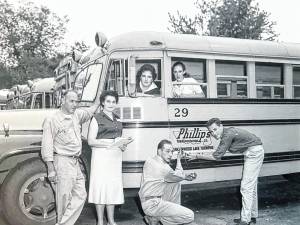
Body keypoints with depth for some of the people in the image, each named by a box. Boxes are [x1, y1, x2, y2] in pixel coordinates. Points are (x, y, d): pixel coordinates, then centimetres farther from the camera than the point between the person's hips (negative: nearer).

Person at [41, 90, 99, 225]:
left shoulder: (77, 115, 11)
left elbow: (90, 111, 32)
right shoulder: (52, 120, -8)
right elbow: (47, 146, -11)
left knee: (80, 195, 7)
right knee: (64, 197, -1)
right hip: (62, 162, -7)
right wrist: (51, 169, -15)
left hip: (76, 163, 7)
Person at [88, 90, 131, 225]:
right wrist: (109, 144, -18)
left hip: (115, 156, 6)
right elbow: (90, 141, -7)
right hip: (101, 155, -6)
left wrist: (122, 145, 7)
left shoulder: (117, 119, 19)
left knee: (113, 186, 6)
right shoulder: (97, 118, -1)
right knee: (101, 185, -6)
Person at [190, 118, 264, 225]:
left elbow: (216, 156, -22)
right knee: (251, 185, 17)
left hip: (254, 152, -11)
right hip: (253, 153, 11)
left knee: (246, 187, -9)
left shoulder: (228, 134, -24)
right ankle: (252, 216, 27)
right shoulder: (226, 134, 6)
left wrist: (198, 156, -15)